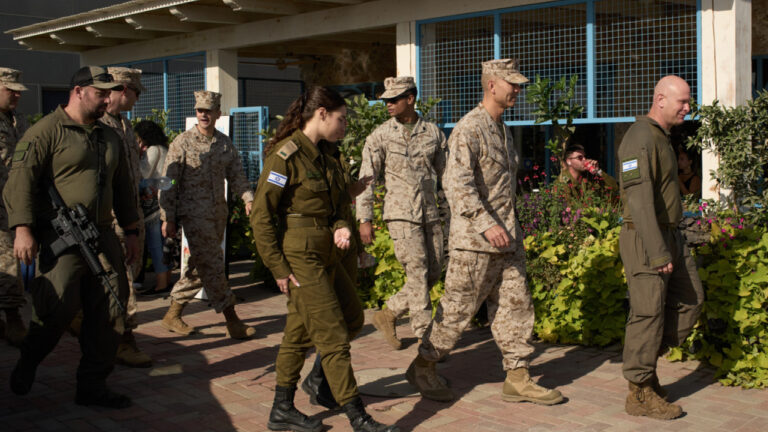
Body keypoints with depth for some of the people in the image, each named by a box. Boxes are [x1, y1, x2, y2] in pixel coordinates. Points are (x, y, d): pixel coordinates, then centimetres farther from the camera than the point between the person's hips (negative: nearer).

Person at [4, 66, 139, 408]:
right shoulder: (47, 131, -4)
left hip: (102, 236, 7)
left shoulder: (109, 137, 18)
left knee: (109, 313, 3)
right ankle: (28, 362, 22)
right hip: (60, 238, -7)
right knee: (58, 309, -9)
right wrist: (23, 229, -19)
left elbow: (122, 187, 24)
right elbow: (20, 179, -11)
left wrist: (131, 231, 20)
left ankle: (92, 387, 14)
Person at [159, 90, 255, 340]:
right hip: (194, 213, -6)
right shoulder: (182, 143, -3)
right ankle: (232, 322, -5)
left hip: (218, 213, 6)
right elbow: (169, 183, -4)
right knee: (212, 265, -9)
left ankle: (173, 314, 26)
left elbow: (237, 175, 14)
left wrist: (248, 198, -6)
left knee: (200, 266, 12)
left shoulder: (225, 143, 11)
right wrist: (167, 218, -8)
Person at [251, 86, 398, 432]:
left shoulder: (322, 157, 13)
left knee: (299, 333, 14)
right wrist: (278, 268, -16)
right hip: (299, 257, -9)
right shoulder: (286, 154, -14)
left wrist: (340, 228, -2)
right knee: (333, 336, -5)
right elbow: (261, 216, -16)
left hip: (324, 255, 9)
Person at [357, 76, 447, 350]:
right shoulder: (380, 137, -2)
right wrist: (364, 219, -5)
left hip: (431, 214, 5)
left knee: (433, 273, 7)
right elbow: (366, 179, 0)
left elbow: (445, 173, 14)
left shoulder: (433, 133, 7)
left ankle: (388, 314, 23)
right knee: (418, 274, -8)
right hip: (401, 214, -4)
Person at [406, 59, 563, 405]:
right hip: (474, 239, -9)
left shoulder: (502, 129, 16)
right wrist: (486, 224, -28)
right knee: (458, 307, 0)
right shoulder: (469, 129, -13)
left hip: (505, 237, 9)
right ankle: (423, 367, 16)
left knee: (515, 305, 8)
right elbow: (457, 183, -22)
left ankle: (518, 379, 15)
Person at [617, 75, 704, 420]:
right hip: (645, 240, -10)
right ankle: (640, 394, 7)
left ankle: (646, 359, 22)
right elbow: (639, 199, -25)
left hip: (669, 237, 10)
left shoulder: (661, 138, 15)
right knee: (649, 312, -4)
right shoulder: (640, 139, -18)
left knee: (690, 300, 11)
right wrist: (658, 253, -27)